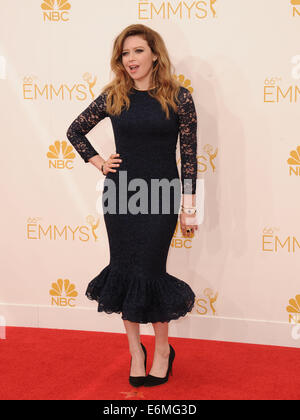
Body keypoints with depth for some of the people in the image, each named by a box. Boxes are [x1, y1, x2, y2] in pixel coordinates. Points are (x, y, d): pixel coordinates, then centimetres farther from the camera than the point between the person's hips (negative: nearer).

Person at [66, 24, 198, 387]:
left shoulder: (178, 98, -4)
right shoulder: (113, 96, 3)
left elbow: (189, 156, -4)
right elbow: (75, 131, 16)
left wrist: (188, 208, -6)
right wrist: (98, 162, 4)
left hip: (161, 194, -3)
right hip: (120, 193, 3)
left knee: (149, 272, -3)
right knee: (125, 270, 7)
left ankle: (162, 348, 19)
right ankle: (135, 349, 22)